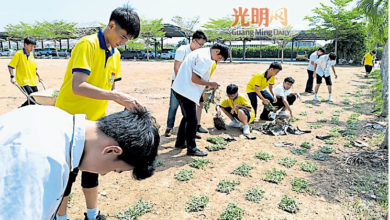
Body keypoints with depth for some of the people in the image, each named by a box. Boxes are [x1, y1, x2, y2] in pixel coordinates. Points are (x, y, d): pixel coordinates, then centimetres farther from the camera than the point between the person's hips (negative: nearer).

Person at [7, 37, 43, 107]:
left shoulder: (31, 54, 12)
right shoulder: (18, 54, -7)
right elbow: (10, 66, -8)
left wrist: (38, 76, 18)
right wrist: (12, 77, -17)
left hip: (32, 81, 7)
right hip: (23, 81, -7)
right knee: (32, 98, -17)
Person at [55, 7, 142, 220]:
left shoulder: (115, 54, 7)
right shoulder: (87, 45, -18)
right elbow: (78, 86, -31)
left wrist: (131, 105, -1)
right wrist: (118, 96, -35)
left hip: (94, 121, 7)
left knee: (91, 169, 16)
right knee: (68, 173, 6)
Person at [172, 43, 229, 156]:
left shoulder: (201, 52, 16)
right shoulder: (205, 58, -16)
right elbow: (194, 78, -22)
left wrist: (207, 85, 16)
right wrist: (210, 84, -10)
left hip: (180, 89, 11)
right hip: (186, 91, -11)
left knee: (187, 117, 22)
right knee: (192, 120, -3)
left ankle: (180, 142, 34)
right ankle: (191, 149, 7)